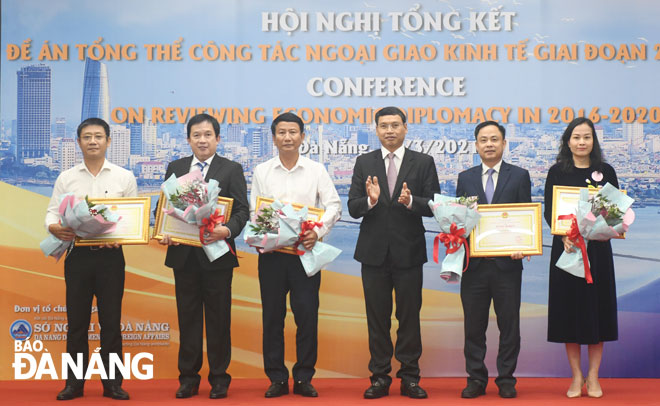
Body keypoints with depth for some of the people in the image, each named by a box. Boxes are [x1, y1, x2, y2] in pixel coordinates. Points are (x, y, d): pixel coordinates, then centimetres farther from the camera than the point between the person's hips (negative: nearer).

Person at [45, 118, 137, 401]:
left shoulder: (124, 177, 5)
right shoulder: (66, 178, 8)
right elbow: (52, 213, 6)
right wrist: (54, 227, -17)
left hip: (111, 255, -1)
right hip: (77, 255, 1)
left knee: (111, 321, 3)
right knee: (76, 321, 5)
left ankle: (112, 383, 11)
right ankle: (74, 383, 13)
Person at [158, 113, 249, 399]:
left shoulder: (231, 169, 3)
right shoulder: (175, 168, 11)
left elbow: (242, 209, -3)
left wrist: (227, 230, -23)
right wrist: (163, 233, -9)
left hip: (217, 254, -2)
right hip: (184, 255, 3)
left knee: (218, 318, 3)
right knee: (188, 317, 8)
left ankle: (219, 378, 12)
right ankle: (188, 378, 16)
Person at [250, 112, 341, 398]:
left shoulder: (316, 170, 5)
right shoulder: (262, 171, 9)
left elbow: (334, 205, 2)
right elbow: (253, 210, 9)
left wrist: (318, 231, -14)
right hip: (271, 252, 1)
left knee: (307, 315, -2)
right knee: (272, 316, 4)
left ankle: (304, 378, 9)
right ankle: (277, 379, 12)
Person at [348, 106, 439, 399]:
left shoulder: (423, 163, 3)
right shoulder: (364, 163, 6)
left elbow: (433, 206, -3)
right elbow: (353, 209, 0)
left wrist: (411, 201, -22)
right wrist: (370, 200, -21)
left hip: (409, 252, -1)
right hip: (374, 252, 1)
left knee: (409, 317, 4)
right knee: (377, 318, 7)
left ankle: (409, 377, 13)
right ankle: (379, 377, 15)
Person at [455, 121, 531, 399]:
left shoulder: (519, 176, 6)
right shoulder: (465, 178, 11)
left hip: (507, 263, -1)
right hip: (474, 264, 2)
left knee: (509, 324, 4)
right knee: (474, 325, 6)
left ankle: (506, 380, 13)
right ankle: (476, 379, 15)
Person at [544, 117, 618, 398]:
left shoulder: (605, 172, 5)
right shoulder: (557, 172, 3)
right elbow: (548, 211, -1)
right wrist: (564, 237, -18)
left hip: (598, 249, 1)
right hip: (566, 248, 0)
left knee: (597, 308, 3)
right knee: (569, 309, 2)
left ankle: (593, 377, 12)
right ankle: (576, 377, 11)